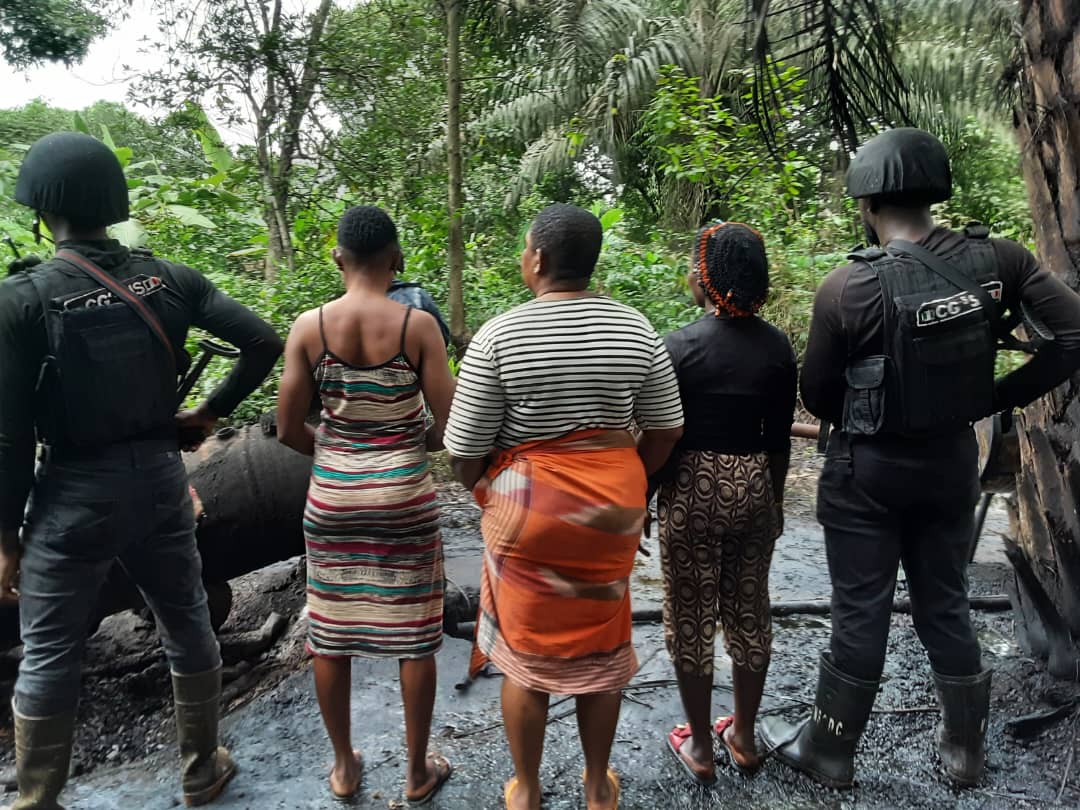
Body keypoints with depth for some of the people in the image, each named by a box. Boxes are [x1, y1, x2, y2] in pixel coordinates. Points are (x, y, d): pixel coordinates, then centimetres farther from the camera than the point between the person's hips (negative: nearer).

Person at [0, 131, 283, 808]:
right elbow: (263, 343, -5)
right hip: (159, 480, 4)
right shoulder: (170, 279, -3)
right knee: (188, 627, 17)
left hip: (72, 497, -3)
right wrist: (211, 413, 5)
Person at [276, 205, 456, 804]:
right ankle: (418, 771, 28)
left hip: (331, 496, 2)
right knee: (413, 636, 12)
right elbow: (451, 428, -11)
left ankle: (344, 766, 34)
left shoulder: (308, 327, -6)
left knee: (330, 632, 18)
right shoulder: (417, 325, -11)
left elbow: (289, 431, -3)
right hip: (405, 495, -2)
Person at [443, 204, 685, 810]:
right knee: (600, 644, 18)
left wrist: (484, 490, 9)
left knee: (526, 651, 14)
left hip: (527, 506, -3)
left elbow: (465, 450, -11)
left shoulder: (501, 335, -14)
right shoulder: (635, 328, -3)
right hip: (613, 505, 4)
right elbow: (666, 429, 2)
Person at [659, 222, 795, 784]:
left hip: (694, 487, -4)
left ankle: (700, 748, 24)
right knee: (750, 611, 17)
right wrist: (774, 498, 18)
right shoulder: (778, 347, -1)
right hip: (756, 485, 5)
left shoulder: (680, 346, -14)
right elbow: (780, 438, 5)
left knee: (691, 617, 10)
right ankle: (744, 738, 34)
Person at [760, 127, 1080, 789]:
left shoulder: (846, 290, -19)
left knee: (861, 615, 8)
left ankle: (829, 753, 27)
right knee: (945, 606, 20)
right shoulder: (996, 260, -7)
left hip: (867, 471, -4)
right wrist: (996, 399, -1)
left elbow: (817, 395, -9)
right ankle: (966, 751, 37)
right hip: (953, 463, 4)